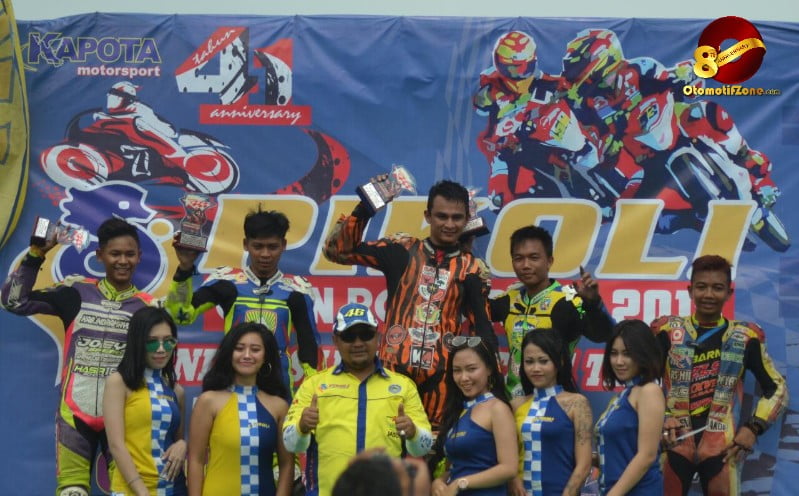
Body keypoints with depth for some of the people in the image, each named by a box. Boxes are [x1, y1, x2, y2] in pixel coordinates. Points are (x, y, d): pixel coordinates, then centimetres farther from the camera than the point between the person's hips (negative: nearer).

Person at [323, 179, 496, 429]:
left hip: (441, 373, 1)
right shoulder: (401, 251, 7)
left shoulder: (472, 269, 10)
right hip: (393, 366, -1)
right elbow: (338, 249, 5)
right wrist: (365, 207, -6)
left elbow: (482, 326, 10)